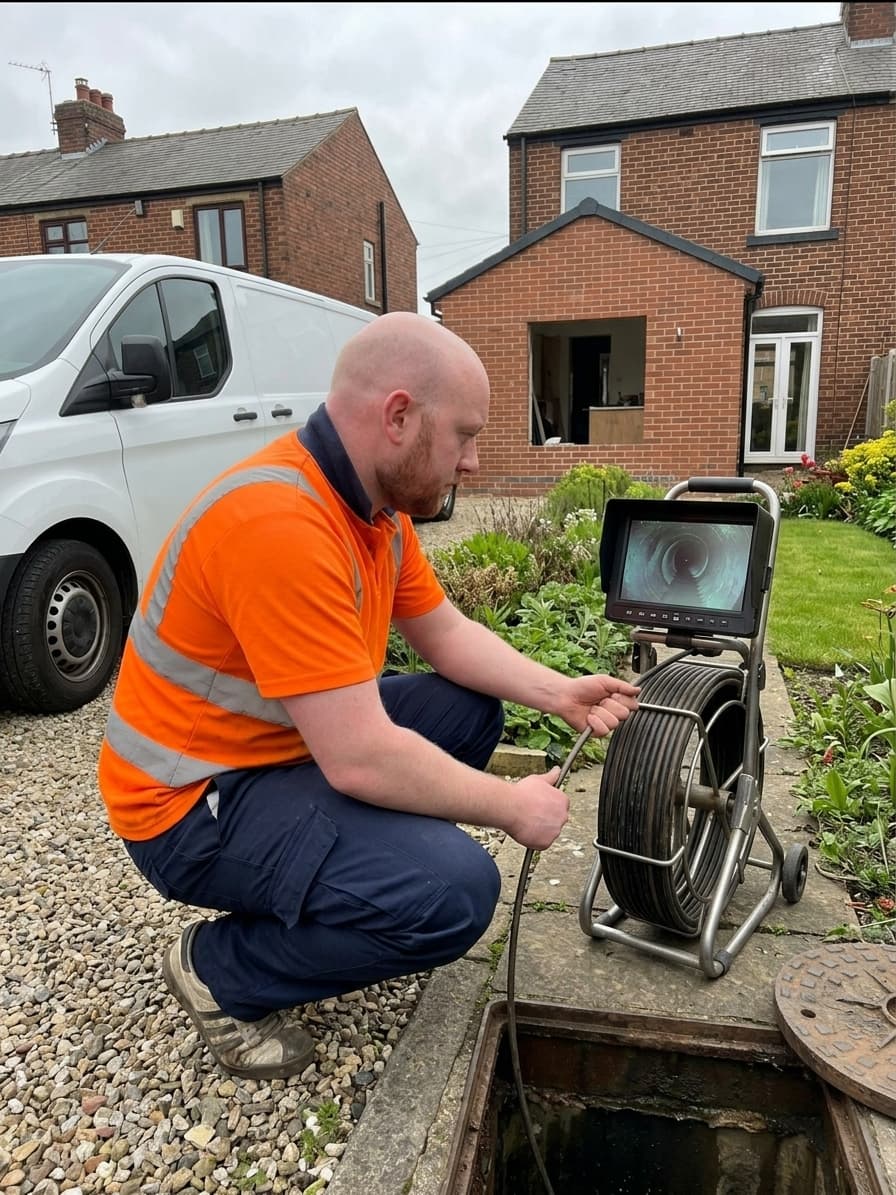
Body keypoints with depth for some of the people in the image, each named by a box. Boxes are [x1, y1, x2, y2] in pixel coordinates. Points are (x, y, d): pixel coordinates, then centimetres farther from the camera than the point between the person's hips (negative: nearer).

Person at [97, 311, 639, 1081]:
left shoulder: (377, 500, 0)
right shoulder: (280, 525, -31)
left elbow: (448, 635, 11)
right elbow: (363, 759, -31)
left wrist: (561, 694, 0)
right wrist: (510, 807, -17)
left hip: (292, 747, 10)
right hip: (195, 802, -9)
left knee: (470, 709, 8)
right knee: (456, 891, -23)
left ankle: (323, 895, 14)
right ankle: (219, 971, 2)